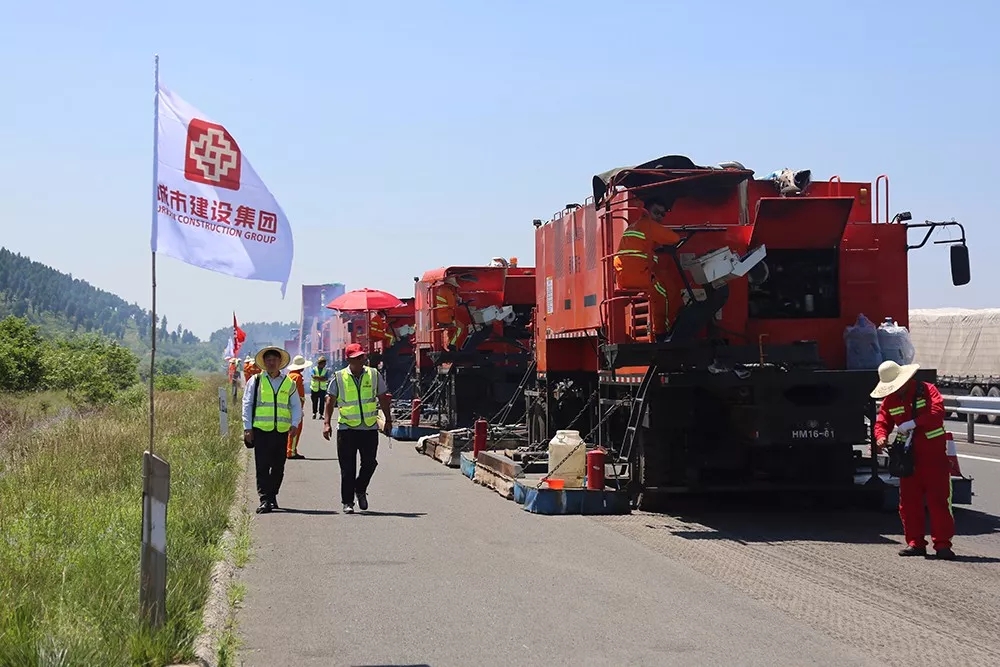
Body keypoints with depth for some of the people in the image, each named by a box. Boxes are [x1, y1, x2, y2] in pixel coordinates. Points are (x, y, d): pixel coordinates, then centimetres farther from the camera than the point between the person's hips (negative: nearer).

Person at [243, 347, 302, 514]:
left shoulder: (289, 383, 12)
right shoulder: (255, 381, 6)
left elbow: (296, 406, 14)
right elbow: (247, 404, 5)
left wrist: (294, 424, -2)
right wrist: (247, 428, -2)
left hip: (282, 431, 3)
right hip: (261, 431, -3)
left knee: (278, 467, 7)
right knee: (262, 467, -7)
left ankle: (272, 496, 22)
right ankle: (264, 500, -8)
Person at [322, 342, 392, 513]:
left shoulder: (374, 375, 5)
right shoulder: (339, 378, 1)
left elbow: (383, 399, 12)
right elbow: (330, 401, 2)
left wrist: (388, 420, 11)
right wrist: (326, 423, -7)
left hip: (370, 428, 1)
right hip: (346, 428, -1)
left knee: (369, 463, 0)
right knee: (347, 468, 0)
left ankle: (360, 490, 27)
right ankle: (348, 502, 8)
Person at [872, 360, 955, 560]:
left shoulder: (927, 390, -5)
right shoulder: (890, 400, 9)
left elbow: (938, 410, -20)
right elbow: (882, 422, 10)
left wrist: (913, 423, -27)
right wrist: (881, 437, -13)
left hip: (934, 455, -5)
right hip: (909, 457, 5)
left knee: (939, 500, -6)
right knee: (909, 501, 5)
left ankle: (942, 544, -4)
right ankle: (915, 542, 13)